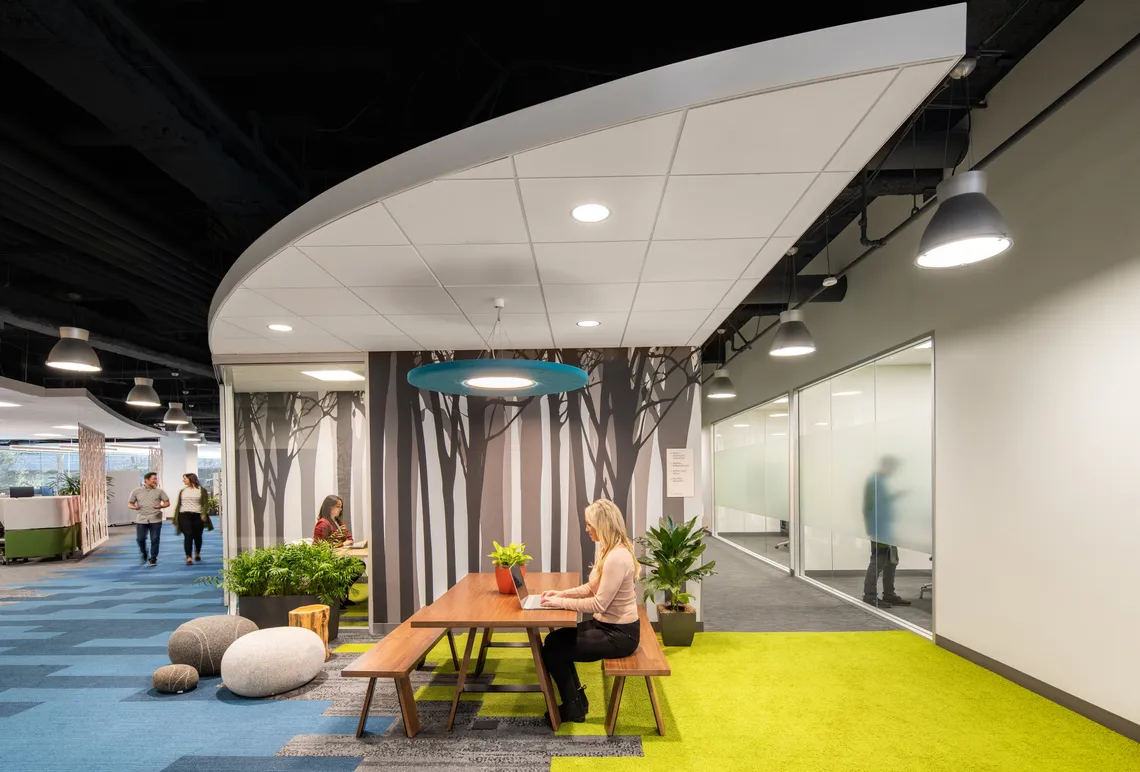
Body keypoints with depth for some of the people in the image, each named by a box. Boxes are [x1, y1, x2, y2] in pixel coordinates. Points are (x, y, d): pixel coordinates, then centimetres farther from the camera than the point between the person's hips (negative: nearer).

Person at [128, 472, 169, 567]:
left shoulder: (159, 491, 5)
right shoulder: (136, 491, 5)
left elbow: (167, 502, 6)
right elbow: (130, 503, 10)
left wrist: (161, 506, -15)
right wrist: (134, 507, -13)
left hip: (155, 520, 0)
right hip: (141, 520, 1)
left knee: (155, 540, -2)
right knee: (140, 539, 2)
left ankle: (153, 559, 10)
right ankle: (144, 555, 30)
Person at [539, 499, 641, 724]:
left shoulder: (617, 557, -27)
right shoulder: (610, 550, 5)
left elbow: (599, 604, -26)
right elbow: (591, 588, 13)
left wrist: (560, 602, -19)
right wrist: (561, 593, 2)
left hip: (619, 634, -9)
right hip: (607, 624, 9)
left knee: (552, 649, -5)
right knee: (555, 640, 8)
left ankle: (573, 708, 14)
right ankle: (577, 700, 20)